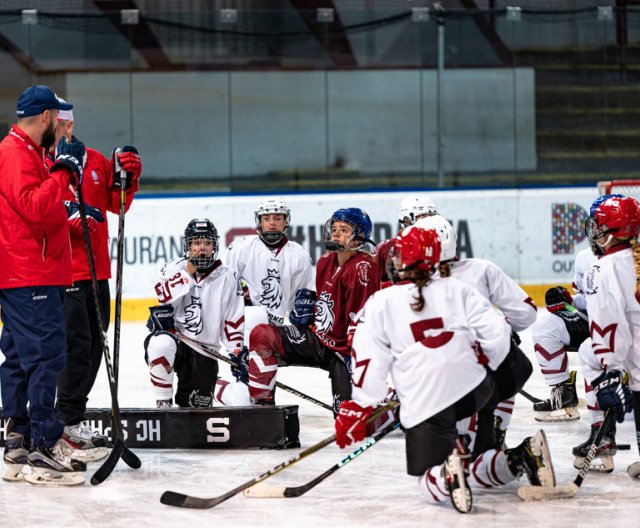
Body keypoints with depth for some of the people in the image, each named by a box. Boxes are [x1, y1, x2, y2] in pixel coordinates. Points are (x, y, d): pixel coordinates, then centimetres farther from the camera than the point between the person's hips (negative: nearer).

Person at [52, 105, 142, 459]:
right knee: (76, 344, -13)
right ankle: (69, 421, -8)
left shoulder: (96, 162, 13)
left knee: (93, 344, 12)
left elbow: (117, 205, 17)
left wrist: (126, 175, 0)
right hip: (62, 269, -7)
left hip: (96, 268, 7)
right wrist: (69, 215, -29)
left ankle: (71, 410, 22)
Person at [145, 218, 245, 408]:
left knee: (198, 405, -3)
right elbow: (165, 296, -15)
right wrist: (189, 270, -16)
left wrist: (237, 354, -3)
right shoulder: (174, 267, 2)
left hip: (204, 350, 2)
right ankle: (163, 403, -22)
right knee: (161, 343, -39)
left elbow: (234, 321, 3)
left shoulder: (228, 278, 3)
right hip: (174, 337, -1)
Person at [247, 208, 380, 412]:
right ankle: (261, 402, -5)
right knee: (261, 334, -9)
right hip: (317, 336, 8)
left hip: (343, 348, -7)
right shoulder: (326, 261, 6)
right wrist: (307, 300, 7)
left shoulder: (362, 269, -21)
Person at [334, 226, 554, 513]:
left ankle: (448, 473, -31)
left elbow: (369, 361, 0)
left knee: (430, 484, 7)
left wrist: (356, 410, 11)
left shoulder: (380, 304, 1)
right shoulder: (458, 290, 7)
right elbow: (496, 332, 1)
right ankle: (521, 457, -9)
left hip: (423, 407, -3)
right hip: (474, 392, 3)